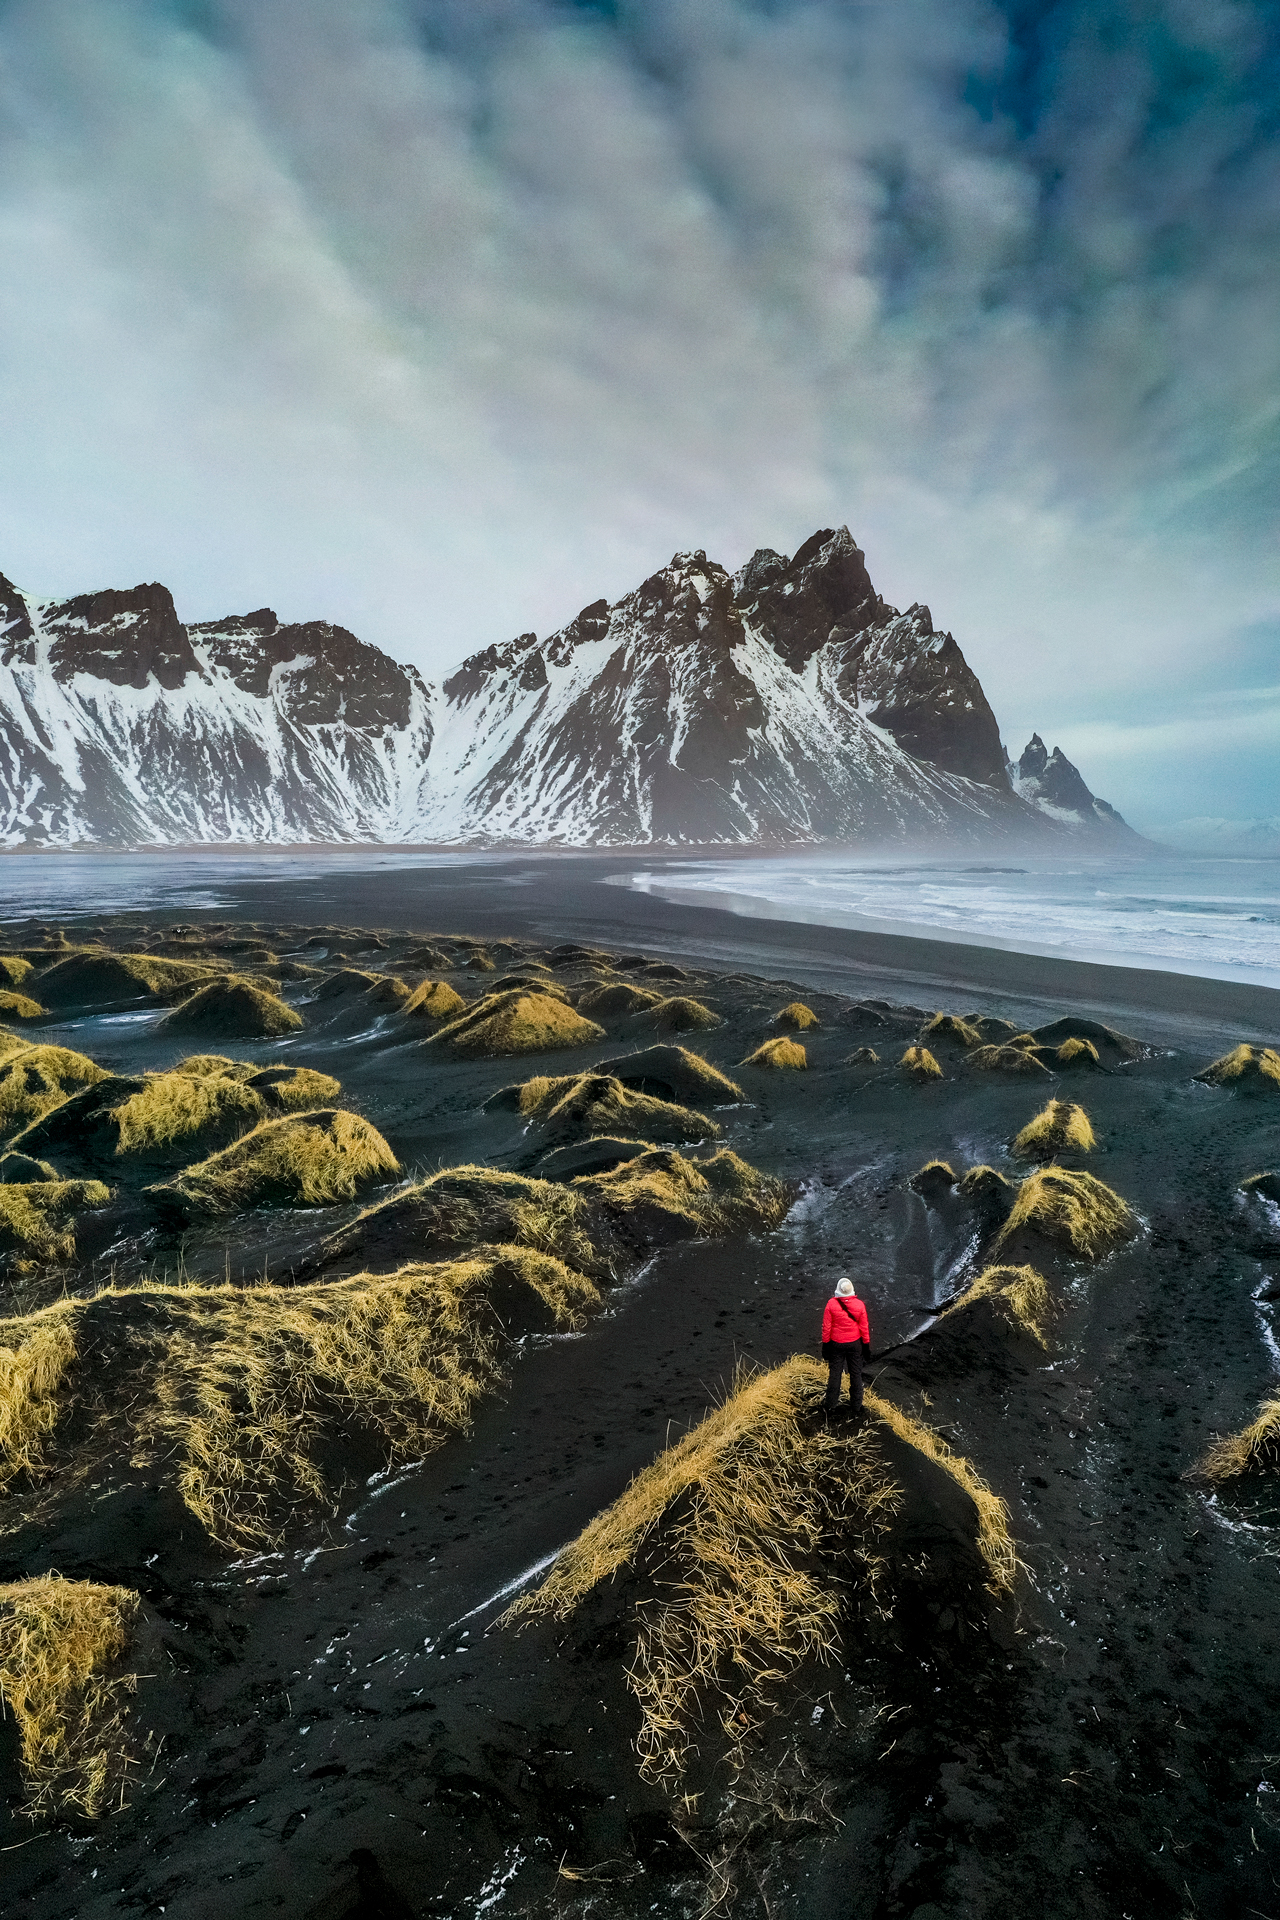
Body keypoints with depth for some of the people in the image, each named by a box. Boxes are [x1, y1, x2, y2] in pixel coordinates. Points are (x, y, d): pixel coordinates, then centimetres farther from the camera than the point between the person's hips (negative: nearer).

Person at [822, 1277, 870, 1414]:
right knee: (856, 1374, 14)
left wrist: (825, 1344, 2)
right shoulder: (859, 1305, -13)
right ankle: (856, 1405, 23)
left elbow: (826, 1327, -10)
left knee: (835, 1374, 12)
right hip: (855, 1344, 0)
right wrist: (866, 1345, 6)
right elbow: (864, 1327, -6)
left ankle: (831, 1405, 19)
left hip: (836, 1344, 0)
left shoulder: (831, 1304, -16)